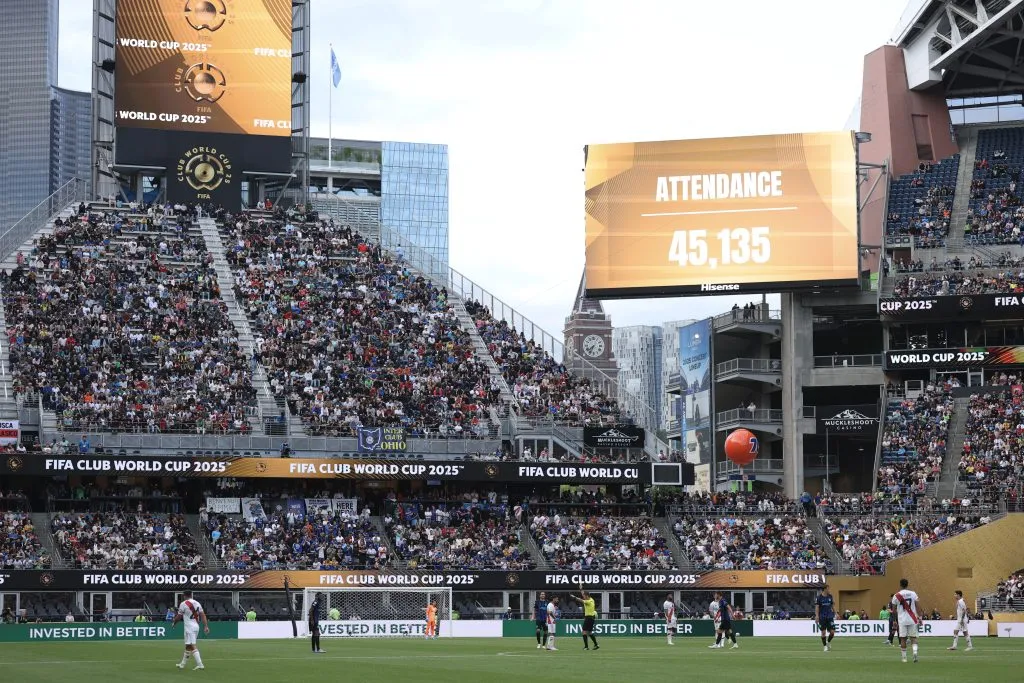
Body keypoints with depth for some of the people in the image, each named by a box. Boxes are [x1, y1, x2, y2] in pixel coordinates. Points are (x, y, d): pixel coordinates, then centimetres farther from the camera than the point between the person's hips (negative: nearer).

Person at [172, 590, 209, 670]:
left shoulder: (183, 604, -7)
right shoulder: (197, 603, 11)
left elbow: (179, 616, -1)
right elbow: (203, 615, 5)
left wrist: (173, 623, 17)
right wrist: (206, 626, 2)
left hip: (189, 627, -7)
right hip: (196, 626, 7)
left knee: (192, 646, -11)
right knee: (188, 646, 18)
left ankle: (199, 664, -21)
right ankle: (182, 664, 28)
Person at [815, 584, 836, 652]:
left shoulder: (830, 596, 6)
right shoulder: (819, 597, -5)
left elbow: (833, 605, 14)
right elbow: (817, 607, -7)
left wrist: (835, 613, 7)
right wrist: (817, 616, -16)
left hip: (830, 616, 3)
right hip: (822, 618, -3)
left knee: (832, 632, -3)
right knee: (823, 632, -1)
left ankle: (828, 642, 24)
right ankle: (825, 646, 12)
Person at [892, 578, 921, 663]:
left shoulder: (897, 596, -2)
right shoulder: (913, 594, 2)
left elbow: (894, 609, 3)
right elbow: (917, 606, 0)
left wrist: (895, 620, 12)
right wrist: (919, 617, 4)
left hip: (902, 620, -1)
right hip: (912, 620, 1)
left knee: (903, 639, 5)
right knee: (913, 638, 7)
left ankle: (904, 657, 8)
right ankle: (915, 651, -18)